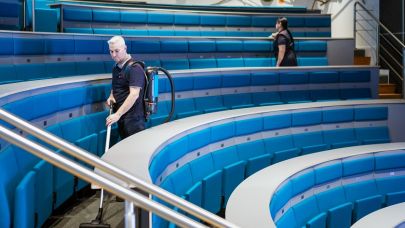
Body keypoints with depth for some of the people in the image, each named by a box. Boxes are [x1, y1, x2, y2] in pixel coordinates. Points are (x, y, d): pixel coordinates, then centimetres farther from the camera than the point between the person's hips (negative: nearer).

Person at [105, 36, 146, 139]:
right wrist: (111, 97, 6)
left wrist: (117, 114, -26)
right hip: (121, 117, 8)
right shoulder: (116, 67, 13)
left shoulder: (134, 68, -13)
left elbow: (134, 94, -22)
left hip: (133, 119, -8)